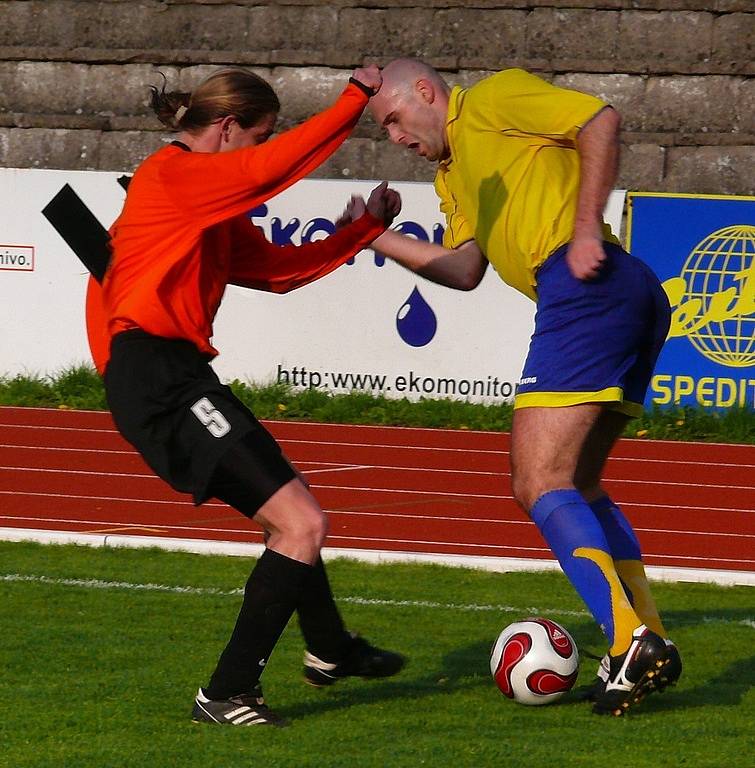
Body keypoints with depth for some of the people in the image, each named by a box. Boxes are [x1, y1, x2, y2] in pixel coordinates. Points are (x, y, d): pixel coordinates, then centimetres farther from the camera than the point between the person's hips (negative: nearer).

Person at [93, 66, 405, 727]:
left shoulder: (213, 213, 22)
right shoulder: (171, 174, -8)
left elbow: (282, 268, 23)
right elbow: (269, 169, -22)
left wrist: (365, 228, 16)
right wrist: (355, 100, -20)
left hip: (176, 380, 11)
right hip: (156, 372, -11)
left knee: (289, 512, 29)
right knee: (302, 524, -16)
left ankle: (330, 652, 50)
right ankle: (226, 696, -12)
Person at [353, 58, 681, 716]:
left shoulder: (492, 100, 4)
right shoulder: (452, 176, 30)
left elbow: (600, 120, -7)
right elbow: (464, 269, 20)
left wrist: (586, 228, -13)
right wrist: (379, 238, 12)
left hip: (585, 286, -11)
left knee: (539, 485, -14)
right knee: (577, 487, 18)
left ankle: (631, 641, -24)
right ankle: (649, 644, 14)